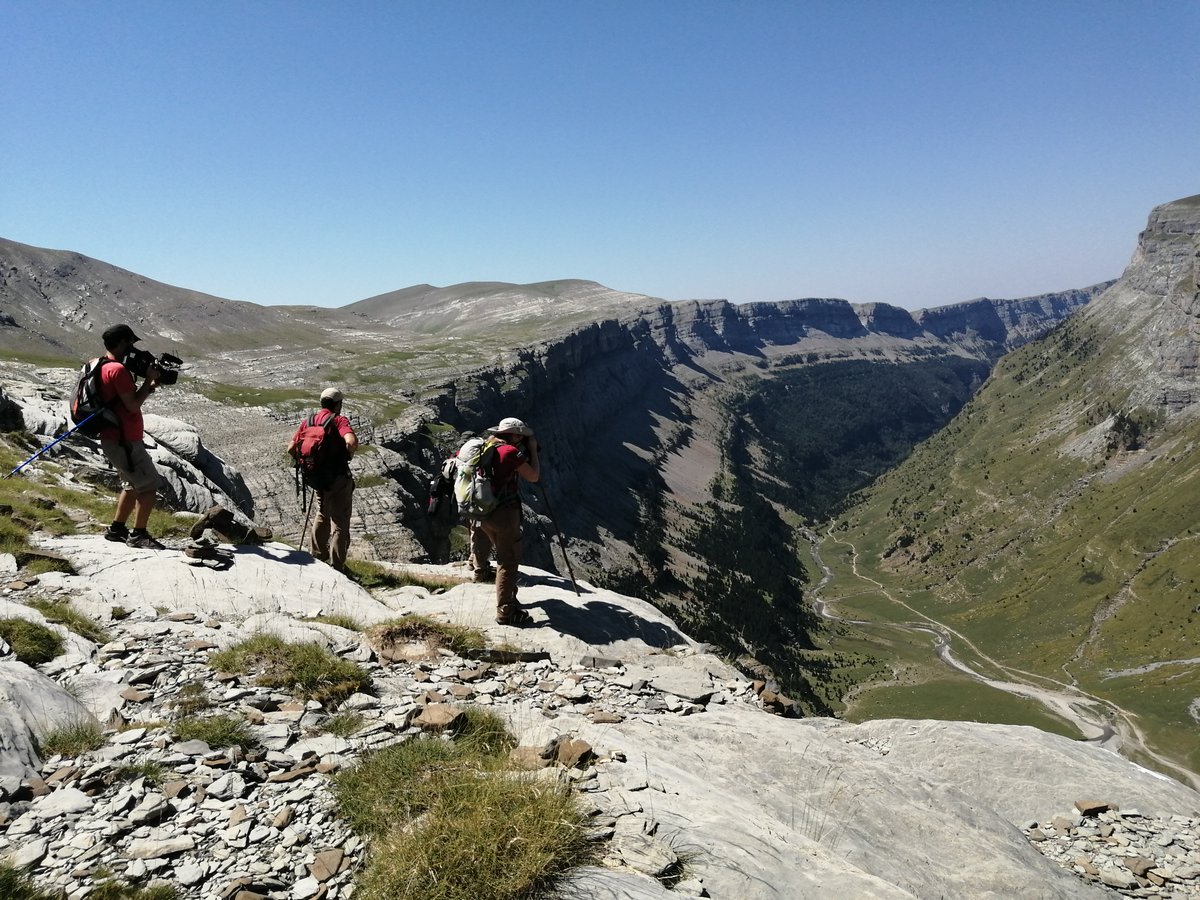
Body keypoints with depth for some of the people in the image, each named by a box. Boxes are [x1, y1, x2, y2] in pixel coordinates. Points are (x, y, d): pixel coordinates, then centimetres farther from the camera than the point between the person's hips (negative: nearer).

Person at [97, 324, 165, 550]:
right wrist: (149, 380, -11)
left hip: (116, 440, 11)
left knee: (133, 484, 21)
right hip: (124, 442, -11)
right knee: (150, 486, -5)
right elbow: (133, 405, -21)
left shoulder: (102, 367, 14)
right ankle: (138, 535, 0)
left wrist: (149, 387, 5)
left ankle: (116, 529, 26)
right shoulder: (118, 369, -19)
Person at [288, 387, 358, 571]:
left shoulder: (308, 420, 3)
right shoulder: (339, 420, -14)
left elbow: (291, 449, 3)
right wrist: (348, 455, -12)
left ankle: (318, 555, 42)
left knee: (322, 516, 29)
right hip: (339, 480, -6)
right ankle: (337, 568, 8)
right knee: (340, 524, 4)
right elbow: (351, 441, -32)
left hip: (318, 479, 6)